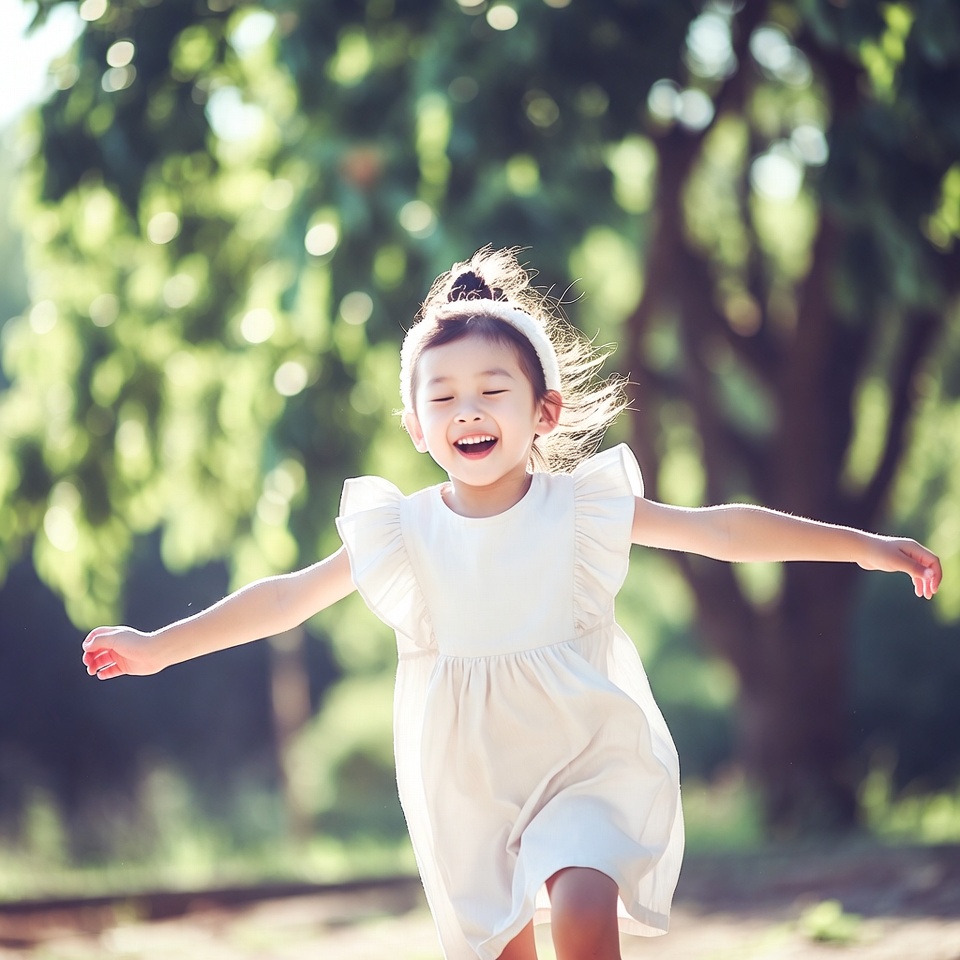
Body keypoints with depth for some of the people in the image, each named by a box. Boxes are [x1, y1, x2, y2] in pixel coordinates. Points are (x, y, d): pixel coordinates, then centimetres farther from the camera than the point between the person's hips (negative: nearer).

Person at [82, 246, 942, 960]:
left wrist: (863, 545, -10)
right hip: (469, 792, 3)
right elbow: (288, 598, 2)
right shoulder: (404, 534, -3)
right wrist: (158, 647, 0)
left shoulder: (583, 510, -7)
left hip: (589, 765, -2)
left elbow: (725, 530, -7)